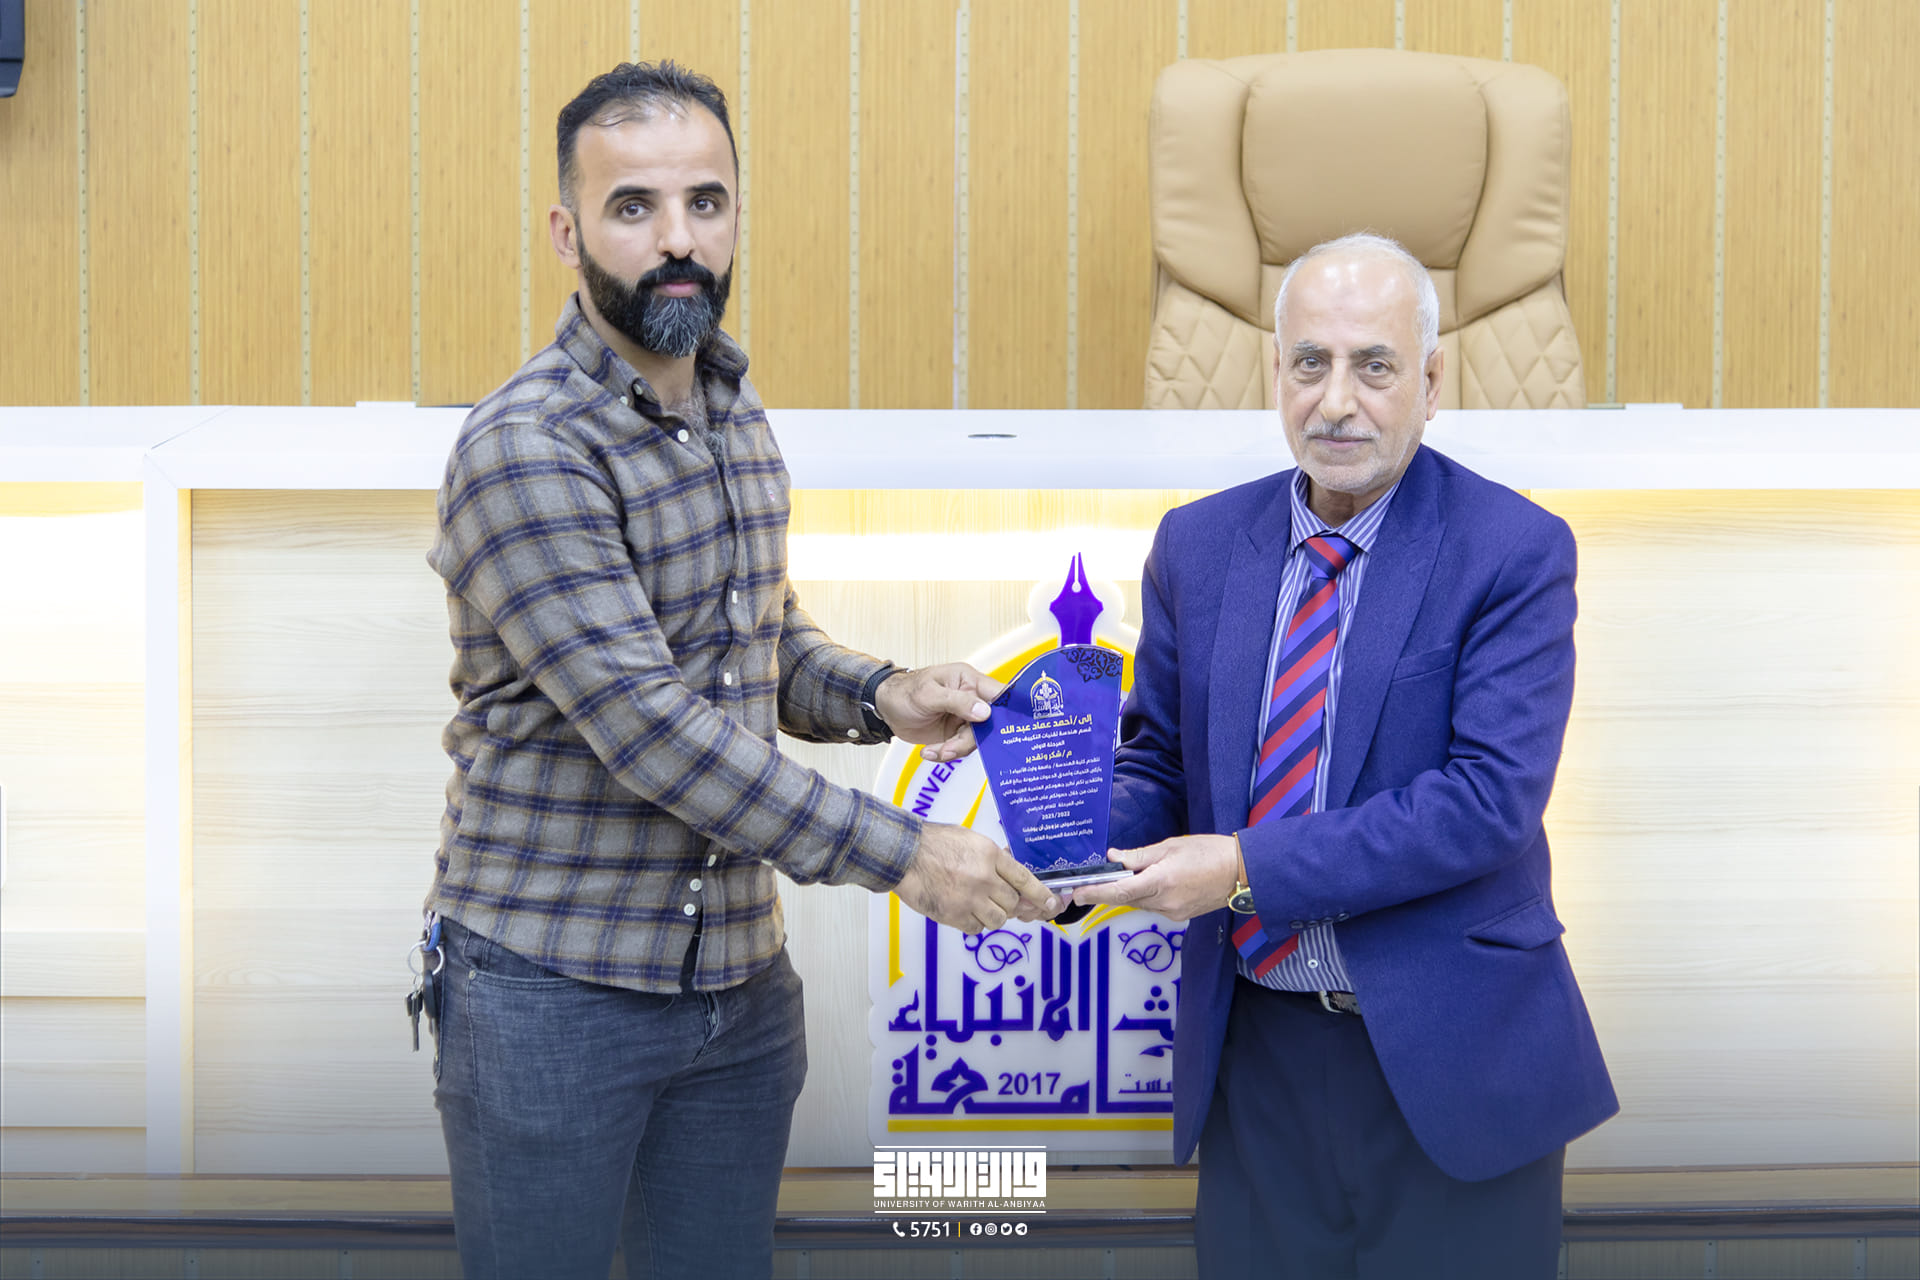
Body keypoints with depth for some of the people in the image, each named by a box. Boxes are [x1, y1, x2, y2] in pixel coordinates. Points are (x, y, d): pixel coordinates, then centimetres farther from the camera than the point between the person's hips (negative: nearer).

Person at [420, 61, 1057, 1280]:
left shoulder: (737, 413, 8)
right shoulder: (525, 450, -18)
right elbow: (647, 724, -24)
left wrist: (879, 694, -1)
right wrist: (897, 851, -24)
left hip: (741, 981, 7)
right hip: (554, 992, -7)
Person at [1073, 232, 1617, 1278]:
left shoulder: (1515, 552, -10)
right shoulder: (1196, 545, 6)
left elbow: (1494, 796, -19)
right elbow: (1157, 755, 12)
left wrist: (1252, 869, -22)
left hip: (1447, 1061, -3)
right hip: (1254, 1054, 4)